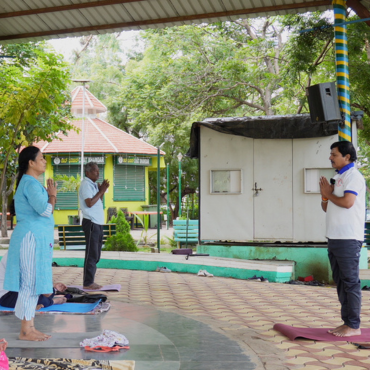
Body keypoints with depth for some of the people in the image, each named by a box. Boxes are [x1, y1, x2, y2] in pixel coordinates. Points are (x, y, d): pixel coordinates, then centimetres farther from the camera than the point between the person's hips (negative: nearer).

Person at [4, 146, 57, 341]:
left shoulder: (32, 182, 17)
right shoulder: (30, 183, -15)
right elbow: (46, 210, -23)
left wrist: (50, 195, 7)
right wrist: (52, 195, -6)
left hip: (37, 239, 10)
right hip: (31, 238, -10)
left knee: (33, 284, 12)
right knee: (30, 283, -6)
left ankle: (30, 327, 17)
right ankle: (25, 331, 0)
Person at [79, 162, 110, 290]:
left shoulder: (93, 185, 17)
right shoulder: (86, 184, -10)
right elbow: (90, 203, -20)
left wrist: (102, 190, 5)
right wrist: (101, 191, -12)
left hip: (97, 223, 10)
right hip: (91, 223, -10)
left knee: (95, 254, 12)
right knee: (92, 254, -8)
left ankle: (90, 281, 17)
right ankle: (88, 283, -4)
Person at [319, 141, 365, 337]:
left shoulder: (353, 176, -8)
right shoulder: (337, 178, 19)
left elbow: (347, 202, -22)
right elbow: (326, 208, 22)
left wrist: (329, 194, -5)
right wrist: (325, 196, 1)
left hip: (348, 239, -9)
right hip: (334, 238, 9)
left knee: (350, 282, -6)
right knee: (340, 282, 12)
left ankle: (354, 326, -1)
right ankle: (346, 322, 18)